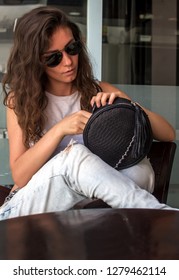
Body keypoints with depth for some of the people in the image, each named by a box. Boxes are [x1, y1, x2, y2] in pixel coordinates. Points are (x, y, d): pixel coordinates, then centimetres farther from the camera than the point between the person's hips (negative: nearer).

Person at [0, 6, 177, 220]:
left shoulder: (98, 91, 5)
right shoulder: (21, 99, 1)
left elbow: (168, 134, 2)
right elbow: (19, 176, -9)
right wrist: (59, 130, -21)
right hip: (26, 209, -1)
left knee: (138, 169, -28)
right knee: (74, 155, -32)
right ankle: (163, 216, -30)